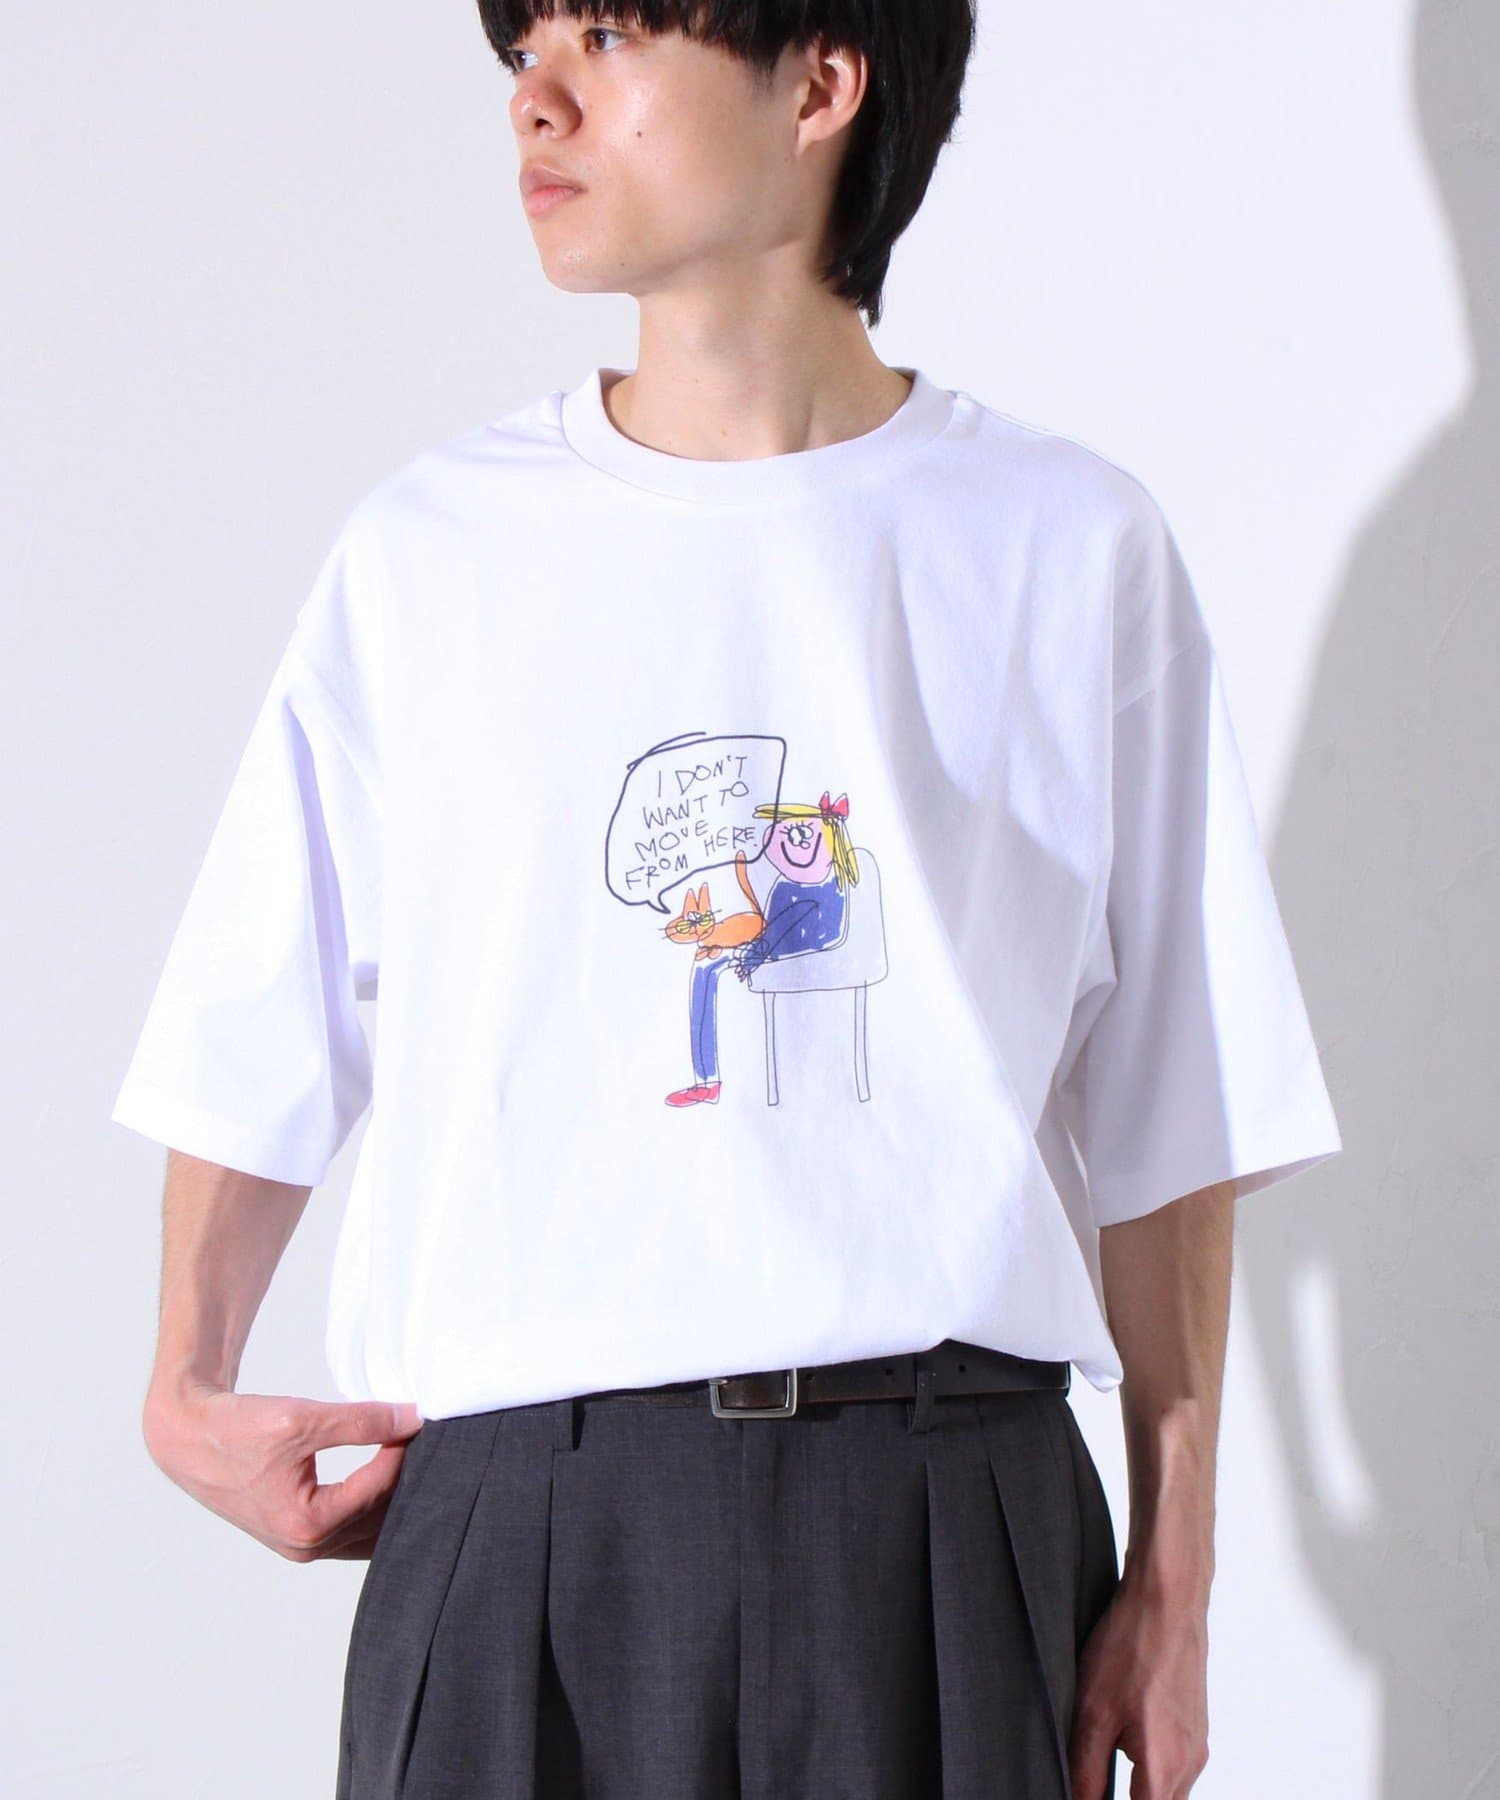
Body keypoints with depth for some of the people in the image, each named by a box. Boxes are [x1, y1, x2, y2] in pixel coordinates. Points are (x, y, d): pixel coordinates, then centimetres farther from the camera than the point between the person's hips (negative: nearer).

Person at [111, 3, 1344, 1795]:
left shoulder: (1067, 547, 3)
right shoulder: (427, 549, 7)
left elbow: (1168, 1122, 5)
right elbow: (261, 1047, 13)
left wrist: (1172, 1580, 5)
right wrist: (190, 1392, 0)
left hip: (941, 1510, -1)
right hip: (516, 1503, 1)